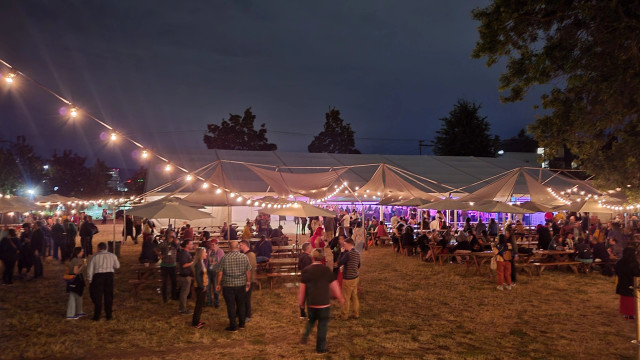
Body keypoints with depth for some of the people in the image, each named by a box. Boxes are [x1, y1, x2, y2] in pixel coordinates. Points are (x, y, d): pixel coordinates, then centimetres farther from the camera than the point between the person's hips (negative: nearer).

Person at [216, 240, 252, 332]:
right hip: (241, 284, 3)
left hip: (228, 285, -2)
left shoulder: (224, 258, -9)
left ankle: (233, 326, 9)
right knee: (241, 305, 15)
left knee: (231, 306, 5)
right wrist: (248, 282, 14)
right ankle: (242, 324, 25)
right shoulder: (244, 257, -3)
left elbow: (220, 273, -7)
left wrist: (218, 284, 5)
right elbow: (248, 271, 1)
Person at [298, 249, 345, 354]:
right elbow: (334, 286, -2)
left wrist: (301, 302, 11)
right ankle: (320, 348, 18)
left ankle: (305, 336, 14)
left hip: (311, 303, 2)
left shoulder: (306, 271, -8)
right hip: (324, 303, -2)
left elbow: (302, 289, -2)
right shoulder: (327, 270, -10)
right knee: (323, 325, 11)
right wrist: (340, 298, 13)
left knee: (311, 320, 27)